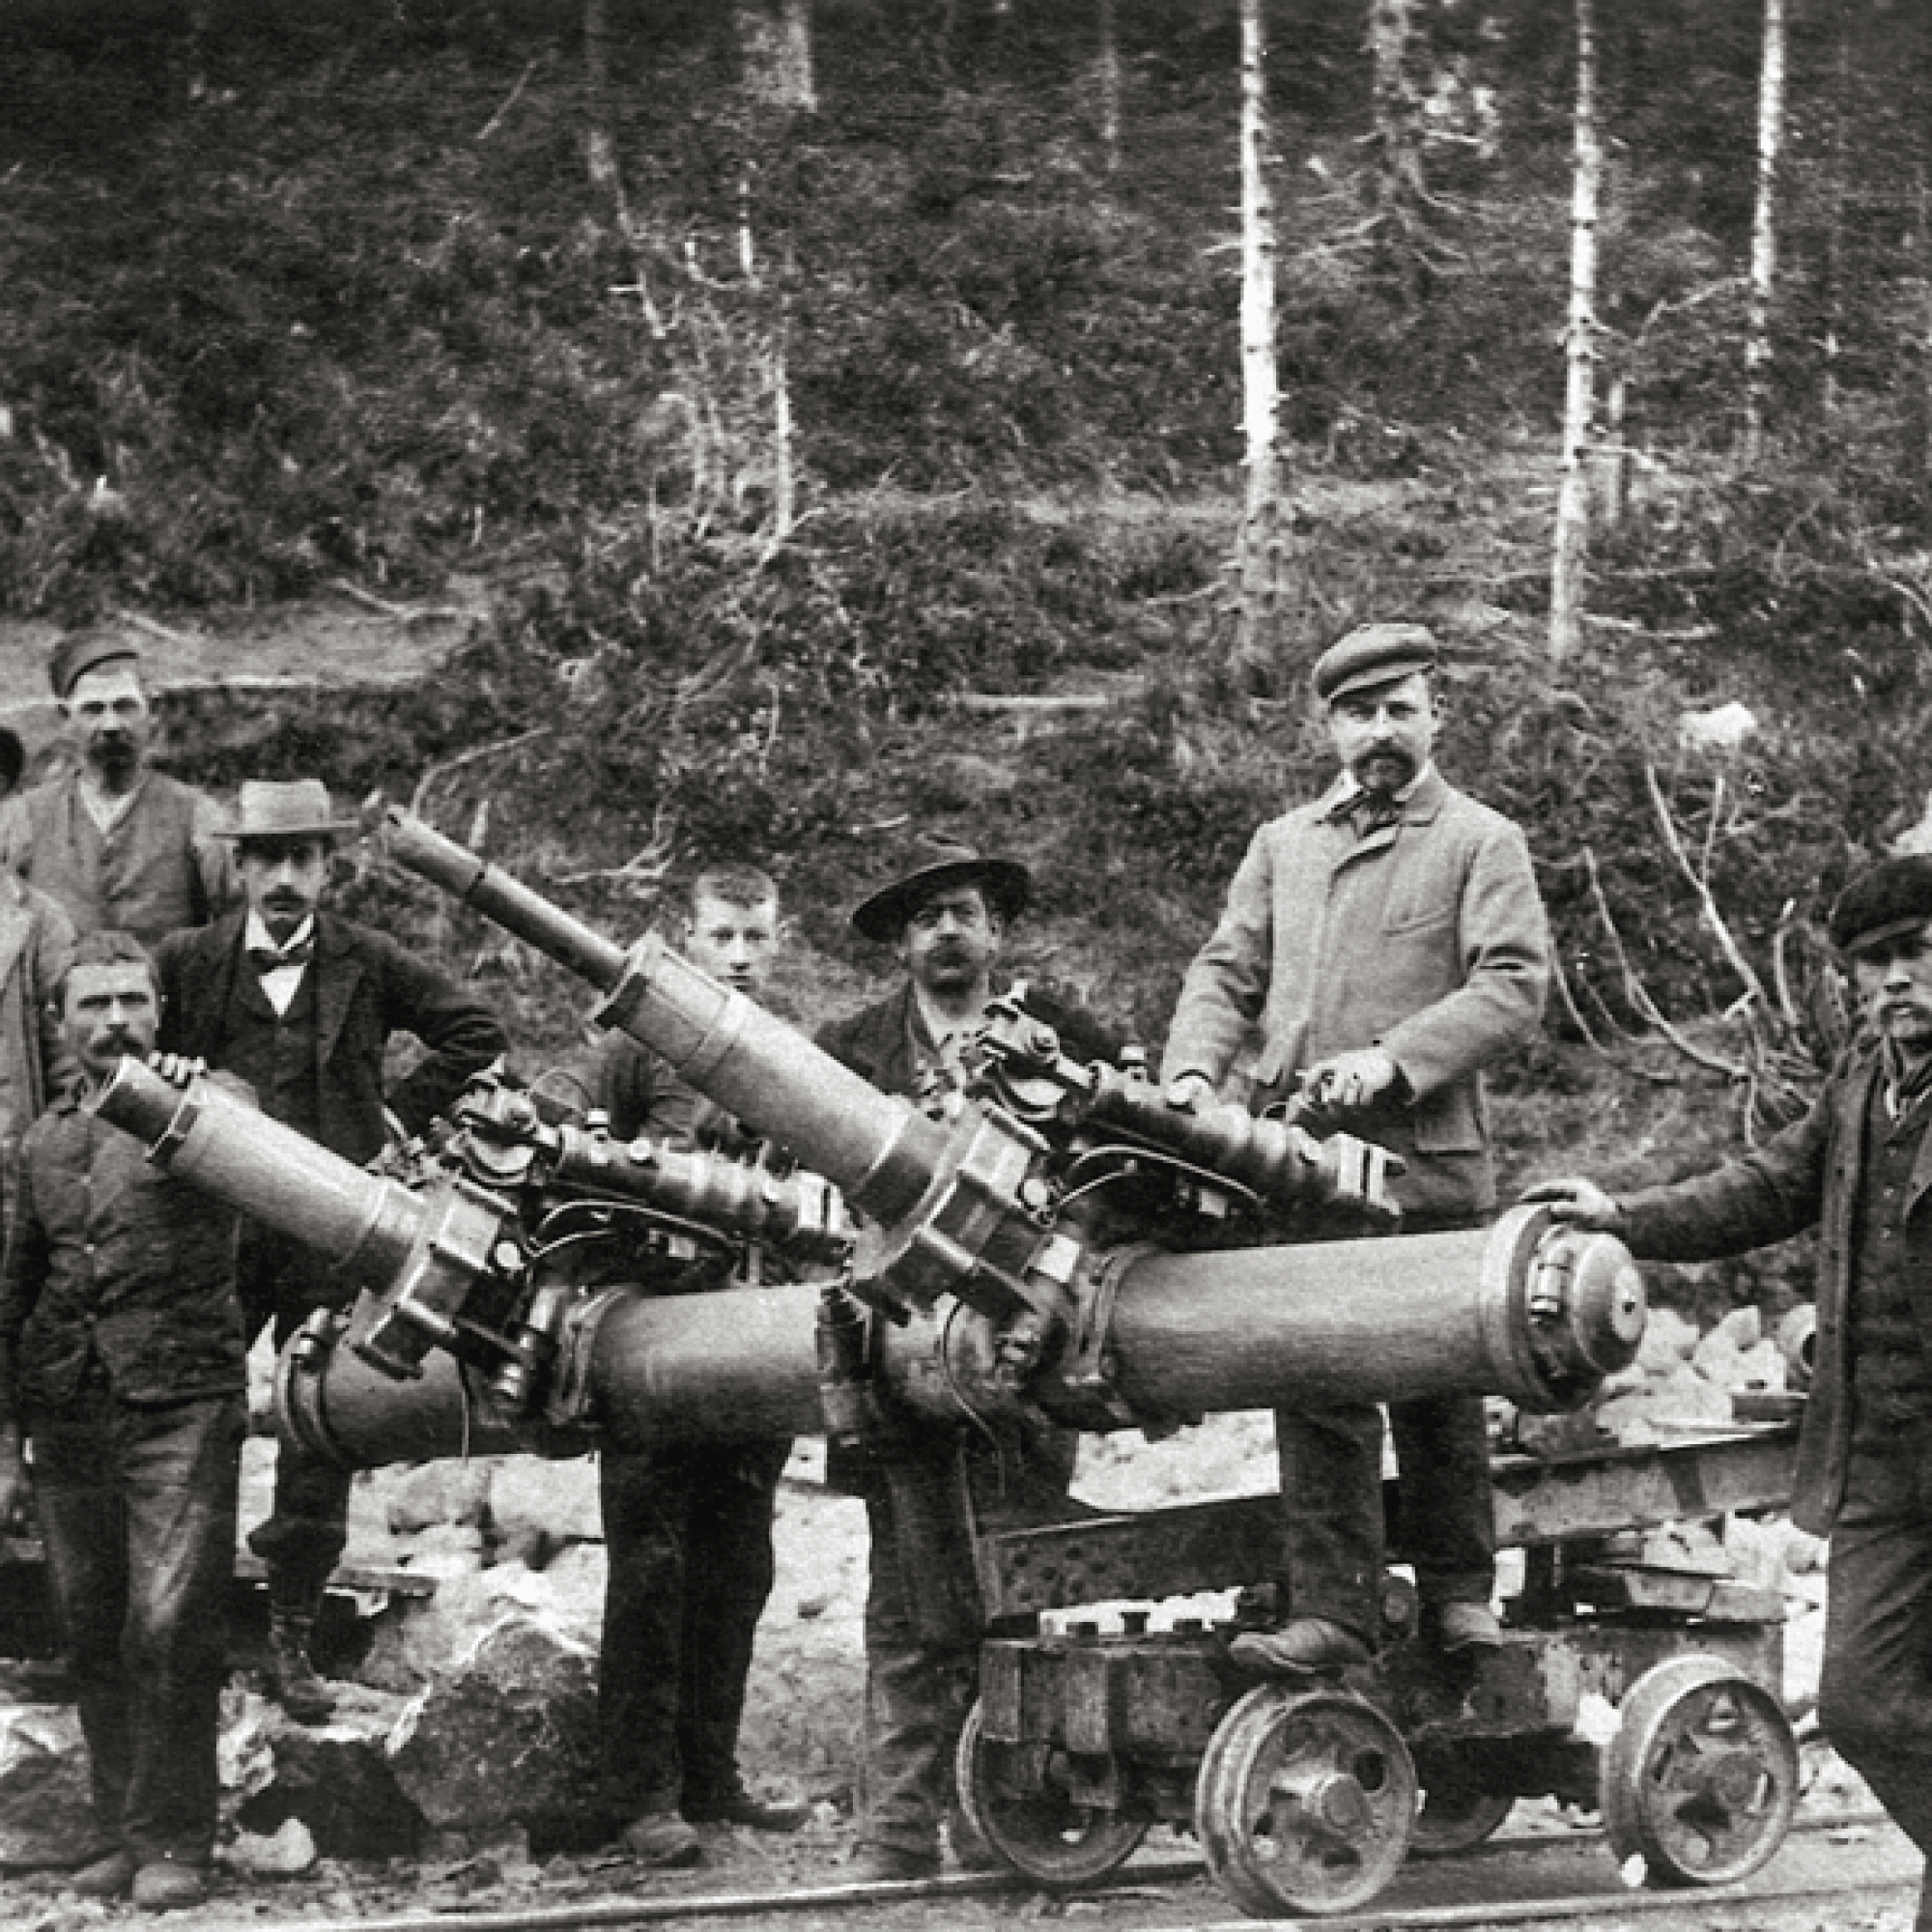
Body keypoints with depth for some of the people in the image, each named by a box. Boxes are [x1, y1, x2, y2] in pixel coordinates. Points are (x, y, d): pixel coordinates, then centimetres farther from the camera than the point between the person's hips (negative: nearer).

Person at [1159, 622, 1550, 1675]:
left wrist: (1392, 1061, -19)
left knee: (1437, 1385, 4)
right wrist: (1193, 1070, -4)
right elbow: (1226, 973, 16)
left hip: (1428, 1158, -3)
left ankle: (1458, 1589, 18)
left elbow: (1513, 987, -7)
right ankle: (1332, 1610, -1)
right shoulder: (1282, 846, 19)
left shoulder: (1480, 842, 4)